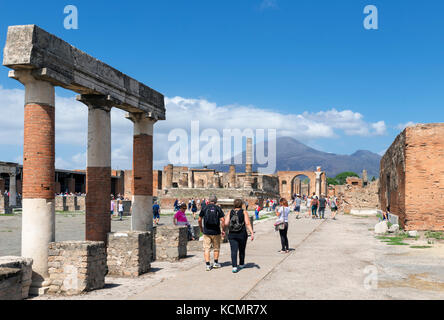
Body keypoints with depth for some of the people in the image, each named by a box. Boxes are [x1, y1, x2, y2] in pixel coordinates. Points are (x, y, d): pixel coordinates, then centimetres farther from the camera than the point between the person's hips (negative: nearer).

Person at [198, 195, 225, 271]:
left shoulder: (204, 208, 0)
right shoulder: (218, 208, -2)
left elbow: (199, 220, 1)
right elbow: (222, 220, -7)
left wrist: (201, 228, 17)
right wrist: (222, 230, 3)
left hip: (206, 232, 0)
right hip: (216, 232, 0)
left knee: (206, 248, 4)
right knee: (216, 248, 16)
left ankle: (207, 265, -2)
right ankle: (216, 263, 26)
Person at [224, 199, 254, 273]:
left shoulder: (230, 213, 3)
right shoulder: (244, 213, -2)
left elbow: (226, 223, -4)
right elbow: (248, 223, -12)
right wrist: (252, 233, -14)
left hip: (232, 234, 1)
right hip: (242, 234, -1)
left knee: (234, 251, -2)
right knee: (242, 250, 18)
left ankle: (234, 266, -15)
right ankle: (241, 264, 35)